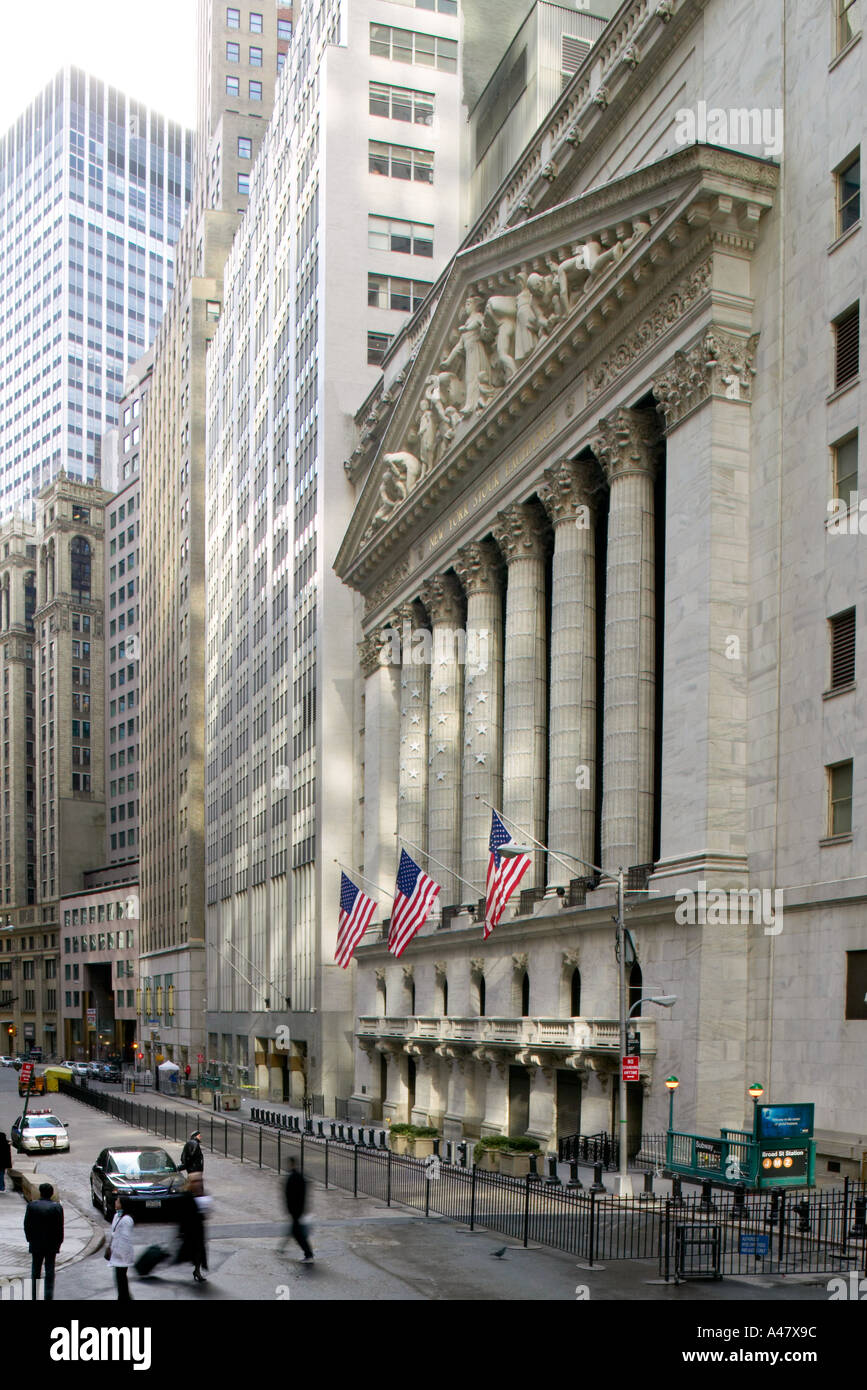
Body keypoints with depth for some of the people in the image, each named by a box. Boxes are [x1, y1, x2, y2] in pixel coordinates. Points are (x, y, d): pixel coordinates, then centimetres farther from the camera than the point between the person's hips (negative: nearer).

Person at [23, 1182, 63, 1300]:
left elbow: (27, 1225, -3)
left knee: (36, 1270, 13)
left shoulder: (31, 1206, -8)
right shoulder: (57, 1207, -11)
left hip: (36, 1244, 1)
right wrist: (59, 1242, 4)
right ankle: (48, 1296, 7)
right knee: (50, 1270, 8)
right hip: (52, 1244, -1)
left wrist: (29, 1239, 8)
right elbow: (60, 1227, -7)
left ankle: (34, 1295, 15)